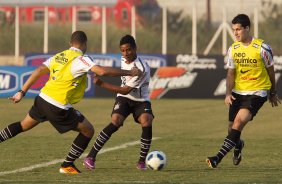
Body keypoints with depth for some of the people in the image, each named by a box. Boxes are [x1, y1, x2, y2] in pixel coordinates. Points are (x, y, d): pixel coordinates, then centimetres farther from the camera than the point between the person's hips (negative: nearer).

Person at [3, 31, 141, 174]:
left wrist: (22, 92, 12)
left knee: (23, 126, 27)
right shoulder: (81, 59, -11)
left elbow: (38, 71, 8)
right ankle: (67, 166, 12)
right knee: (88, 131, 7)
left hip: (42, 98, 7)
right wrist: (129, 72, -16)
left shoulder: (59, 56, 11)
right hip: (58, 107, -7)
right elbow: (102, 71, -24)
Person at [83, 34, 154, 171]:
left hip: (140, 100, -3)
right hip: (124, 98, 3)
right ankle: (91, 157, -23)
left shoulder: (141, 68, -26)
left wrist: (102, 84, -28)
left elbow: (126, 90, -26)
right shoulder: (123, 60, -3)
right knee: (116, 122, -23)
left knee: (147, 123, -29)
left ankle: (142, 161, -12)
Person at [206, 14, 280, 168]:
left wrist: (273, 93, 13)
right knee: (232, 128, 6)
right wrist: (228, 93, -10)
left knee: (239, 122, -23)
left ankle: (218, 158, -29)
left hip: (257, 92, -5)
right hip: (237, 92, 5)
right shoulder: (233, 49, 2)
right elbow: (231, 73, 6)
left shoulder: (262, 48, -10)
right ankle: (238, 145, 44)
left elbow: (270, 71, 3)